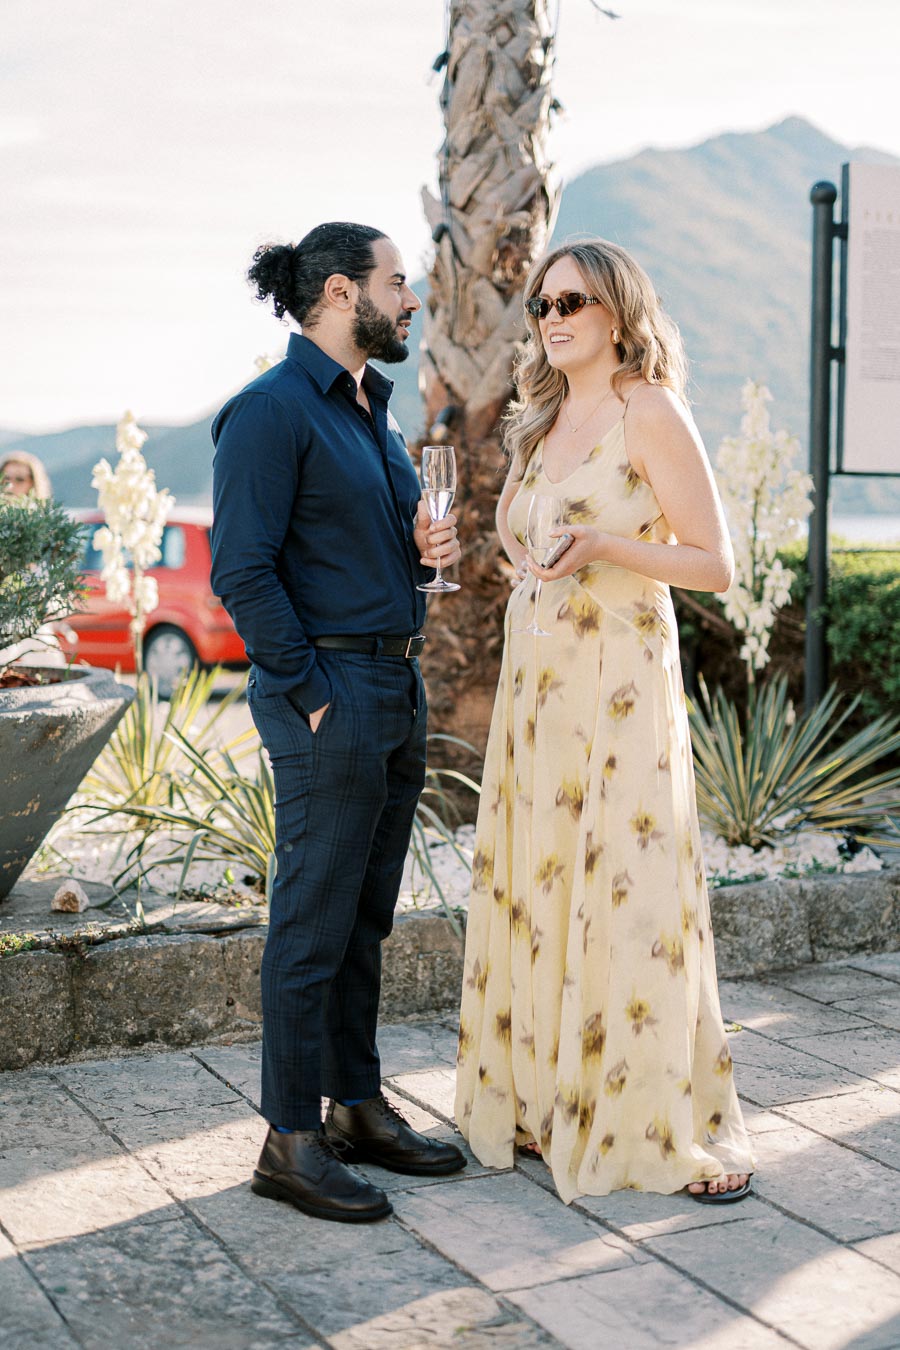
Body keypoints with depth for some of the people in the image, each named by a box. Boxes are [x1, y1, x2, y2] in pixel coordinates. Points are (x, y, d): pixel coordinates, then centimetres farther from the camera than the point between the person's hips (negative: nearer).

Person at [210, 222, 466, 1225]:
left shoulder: (373, 411, 17)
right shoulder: (272, 410, -12)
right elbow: (242, 571, -17)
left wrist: (421, 548, 5)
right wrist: (312, 695, -17)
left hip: (397, 689, 9)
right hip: (326, 693, -9)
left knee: (367, 916, 14)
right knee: (314, 920, -3)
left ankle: (358, 1106, 24)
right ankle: (291, 1140, 6)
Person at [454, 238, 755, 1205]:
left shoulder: (650, 413, -6)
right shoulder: (544, 422, 16)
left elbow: (713, 564, -8)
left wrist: (603, 547, -19)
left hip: (621, 677, -7)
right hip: (534, 674, 7)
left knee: (629, 892, -7)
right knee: (533, 885, 7)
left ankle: (679, 1126, 4)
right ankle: (545, 1101, 19)